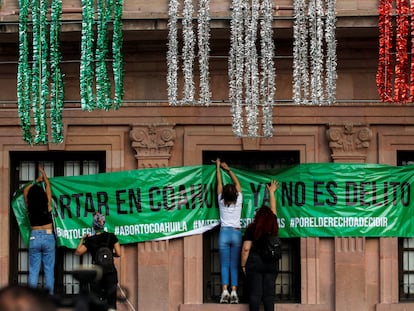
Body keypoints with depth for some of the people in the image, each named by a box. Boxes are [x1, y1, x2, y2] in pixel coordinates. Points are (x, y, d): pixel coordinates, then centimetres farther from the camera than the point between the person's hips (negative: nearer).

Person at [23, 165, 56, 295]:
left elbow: (25, 190, 16)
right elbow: (48, 186, 8)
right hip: (48, 237, -1)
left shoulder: (29, 207, -2)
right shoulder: (47, 205, -6)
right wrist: (43, 173, 22)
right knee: (49, 270, 1)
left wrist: (36, 181, 30)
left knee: (33, 270, 2)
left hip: (34, 238, 1)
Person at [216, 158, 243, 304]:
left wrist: (218, 167, 21)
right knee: (234, 265, 0)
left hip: (224, 233, -1)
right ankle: (234, 291, -11)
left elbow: (219, 183, 11)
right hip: (236, 233, 1)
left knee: (225, 265, -3)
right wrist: (228, 169, 24)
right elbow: (237, 183, 14)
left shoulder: (222, 202, 0)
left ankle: (225, 291, -17)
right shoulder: (238, 201, 1)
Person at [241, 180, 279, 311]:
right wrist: (271, 192, 36)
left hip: (254, 263, -3)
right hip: (271, 264, 3)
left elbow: (246, 249, -7)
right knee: (269, 294, 3)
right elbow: (273, 209, 22)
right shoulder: (273, 227, 5)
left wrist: (243, 265, 3)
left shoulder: (251, 229, -4)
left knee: (255, 294, -3)